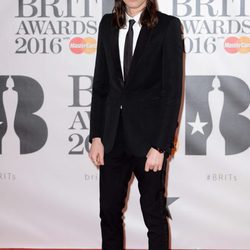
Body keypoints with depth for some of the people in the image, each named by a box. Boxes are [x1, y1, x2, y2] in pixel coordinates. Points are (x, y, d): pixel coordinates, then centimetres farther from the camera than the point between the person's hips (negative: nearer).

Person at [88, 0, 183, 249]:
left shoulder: (168, 26, -6)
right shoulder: (107, 24, 7)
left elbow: (172, 90, -10)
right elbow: (100, 84, 9)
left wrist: (160, 146, -14)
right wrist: (96, 136, 2)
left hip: (148, 135, -4)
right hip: (113, 133, 4)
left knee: (154, 214, 8)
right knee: (109, 212, 9)